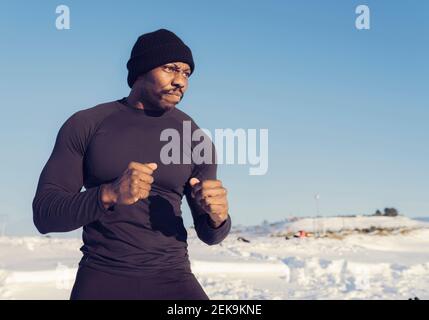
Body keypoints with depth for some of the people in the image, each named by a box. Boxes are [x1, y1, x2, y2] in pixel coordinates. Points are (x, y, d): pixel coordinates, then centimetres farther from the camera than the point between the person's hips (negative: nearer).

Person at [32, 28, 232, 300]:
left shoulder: (196, 139, 3)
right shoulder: (85, 125, -1)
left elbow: (209, 233, 9)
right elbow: (45, 215, -8)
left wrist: (219, 215, -18)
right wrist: (110, 194, -27)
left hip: (169, 280, 1)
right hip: (101, 280, 0)